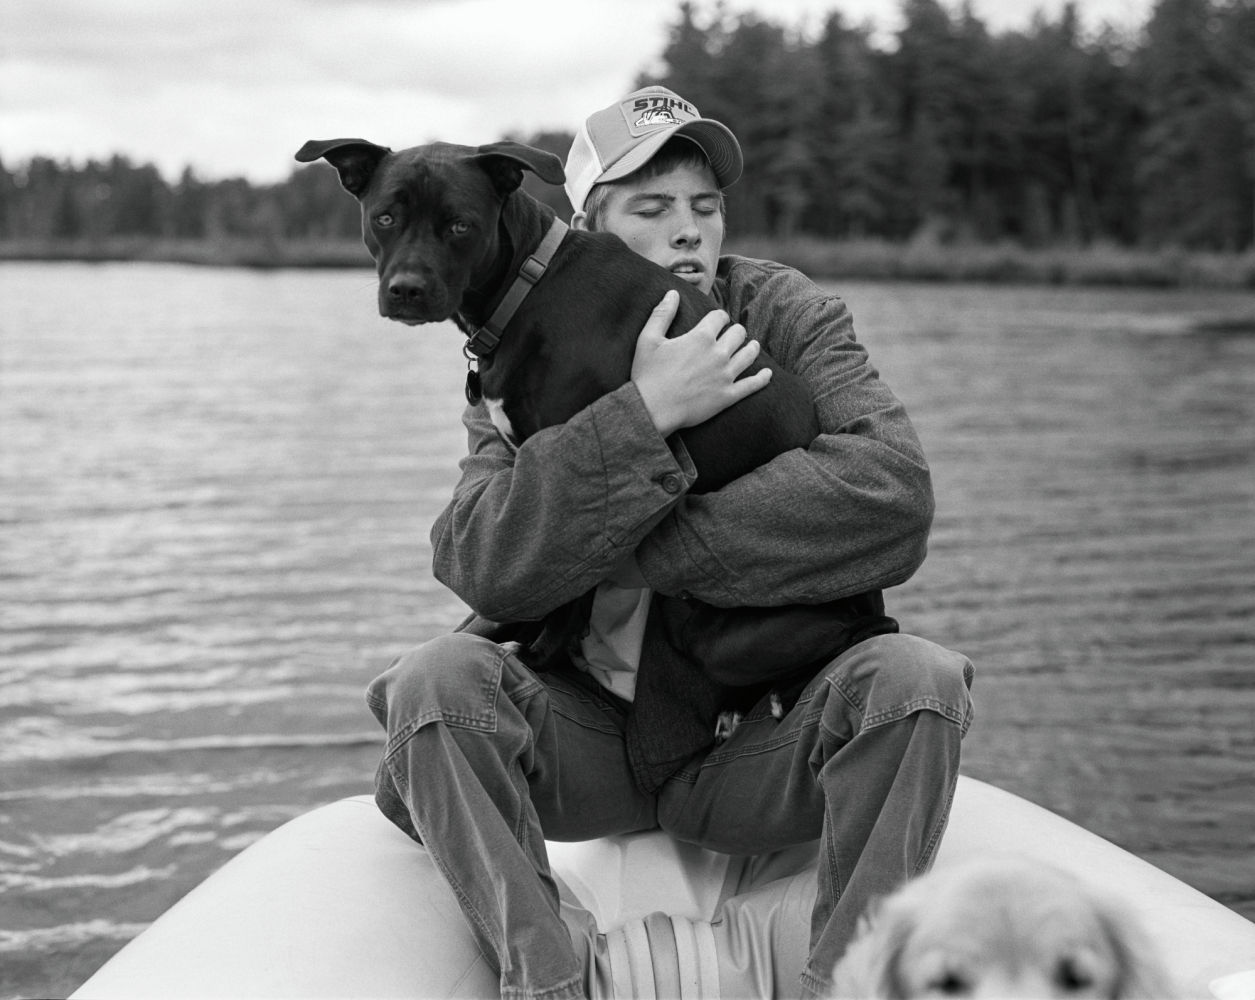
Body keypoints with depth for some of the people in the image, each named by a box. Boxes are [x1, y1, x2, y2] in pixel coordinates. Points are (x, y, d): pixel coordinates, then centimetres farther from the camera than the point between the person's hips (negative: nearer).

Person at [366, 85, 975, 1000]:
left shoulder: (793, 316, 0)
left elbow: (895, 494, -20)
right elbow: (477, 568, -16)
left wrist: (634, 553, -19)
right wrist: (645, 414, -26)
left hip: (757, 749, -1)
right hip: (582, 743, 1)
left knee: (917, 677, -27)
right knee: (438, 679, -25)